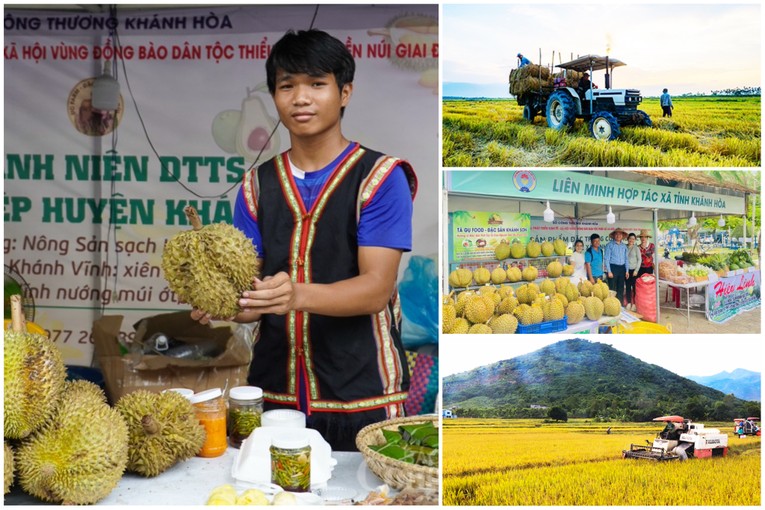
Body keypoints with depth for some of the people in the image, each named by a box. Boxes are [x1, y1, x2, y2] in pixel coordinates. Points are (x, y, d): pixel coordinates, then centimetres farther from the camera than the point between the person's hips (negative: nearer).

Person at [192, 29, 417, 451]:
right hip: (273, 394, 4)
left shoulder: (380, 177, -6)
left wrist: (297, 295, -32)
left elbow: (376, 288, -15)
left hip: (360, 399, -3)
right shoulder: (257, 186, 8)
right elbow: (253, 296, 5)